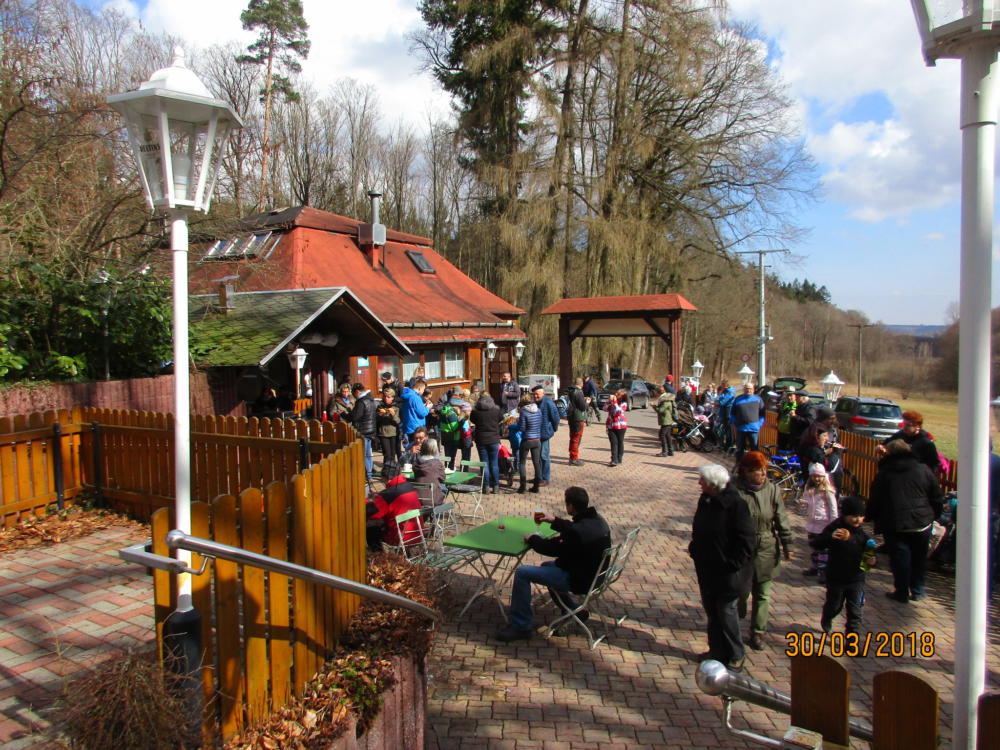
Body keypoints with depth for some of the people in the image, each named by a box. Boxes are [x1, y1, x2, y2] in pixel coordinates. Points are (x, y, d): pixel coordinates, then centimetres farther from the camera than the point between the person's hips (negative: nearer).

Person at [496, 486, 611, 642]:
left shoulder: (578, 531, -31)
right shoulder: (595, 519, -2)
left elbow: (552, 548, -18)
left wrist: (532, 539, -1)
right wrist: (555, 521, 25)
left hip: (579, 579, -10)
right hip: (592, 573, 10)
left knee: (522, 573, -10)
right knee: (546, 565, 33)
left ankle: (521, 626, -2)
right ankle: (575, 611, 33)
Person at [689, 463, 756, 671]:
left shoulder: (735, 504, -21)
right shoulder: (705, 500, 1)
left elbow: (747, 539, -19)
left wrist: (733, 564, -18)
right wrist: (695, 550, 9)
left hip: (727, 571, -7)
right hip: (707, 568, 7)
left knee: (726, 611, 4)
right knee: (711, 611, 17)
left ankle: (735, 656, 22)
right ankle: (717, 650, 32)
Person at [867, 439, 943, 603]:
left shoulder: (883, 474, -4)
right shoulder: (924, 470, 2)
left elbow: (874, 502, -2)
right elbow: (936, 498, 8)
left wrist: (872, 517, 12)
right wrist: (934, 515, 19)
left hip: (895, 524, -2)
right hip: (922, 523, 3)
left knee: (900, 558, 6)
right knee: (919, 557, 17)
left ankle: (902, 592, 12)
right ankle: (917, 590, 26)